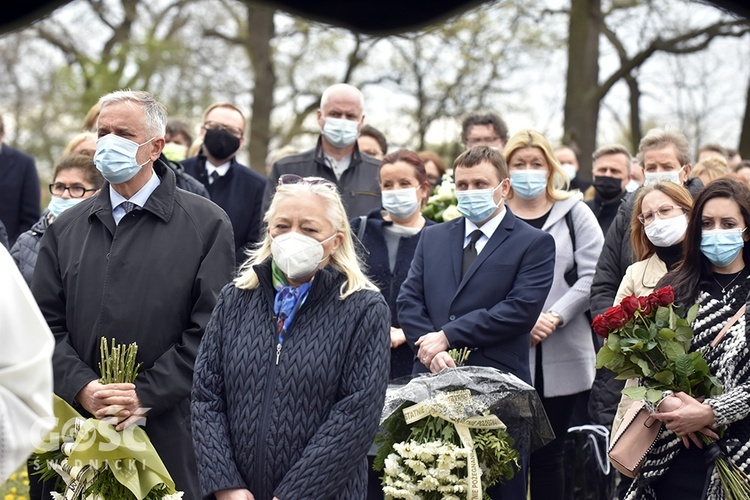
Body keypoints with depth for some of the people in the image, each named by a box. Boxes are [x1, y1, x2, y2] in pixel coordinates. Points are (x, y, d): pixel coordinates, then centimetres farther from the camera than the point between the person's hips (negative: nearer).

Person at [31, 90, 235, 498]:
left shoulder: (206, 225, 0)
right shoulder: (66, 229, 12)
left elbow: (209, 329, -6)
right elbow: (46, 323, 7)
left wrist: (147, 395, -12)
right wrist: (82, 388, -9)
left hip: (170, 430, -3)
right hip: (79, 428, 3)